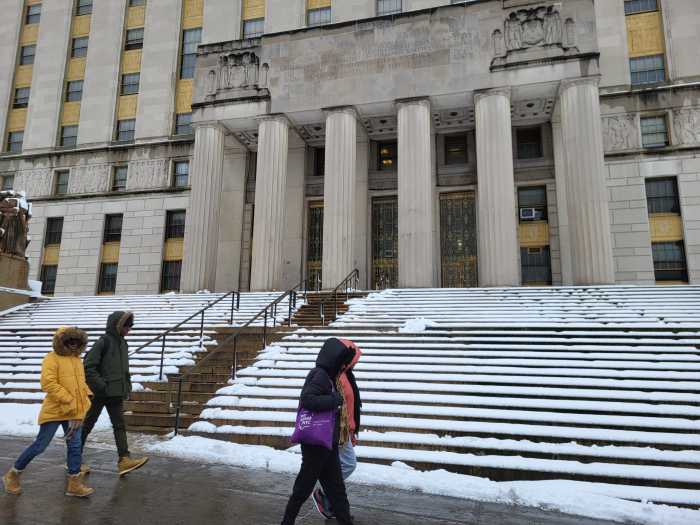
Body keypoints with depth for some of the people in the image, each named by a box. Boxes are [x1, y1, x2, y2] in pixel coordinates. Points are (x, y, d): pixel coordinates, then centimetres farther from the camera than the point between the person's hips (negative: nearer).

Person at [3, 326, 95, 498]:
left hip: (74, 412, 7)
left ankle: (74, 484, 13)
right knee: (40, 445, 4)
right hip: (54, 411, -6)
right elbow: (48, 384, -20)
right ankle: (13, 475, 27)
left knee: (75, 446, 5)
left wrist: (86, 397, 6)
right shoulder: (52, 359, -10)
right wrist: (68, 401, -21)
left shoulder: (76, 359, 13)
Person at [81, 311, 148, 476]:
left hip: (115, 394, 7)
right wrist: (101, 385, -20)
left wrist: (126, 387, 11)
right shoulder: (103, 342, -14)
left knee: (120, 426, 0)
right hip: (99, 394, -7)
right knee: (87, 425, 8)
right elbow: (88, 367, -17)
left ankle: (124, 459, -3)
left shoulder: (123, 343, 10)